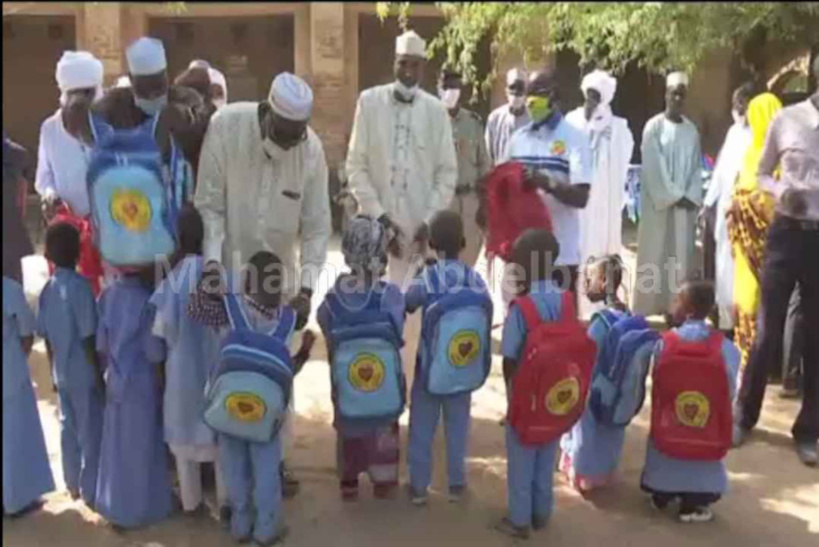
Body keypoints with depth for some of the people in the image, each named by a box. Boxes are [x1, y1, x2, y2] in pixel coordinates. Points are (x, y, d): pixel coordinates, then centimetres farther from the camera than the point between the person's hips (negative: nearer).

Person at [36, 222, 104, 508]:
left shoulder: (48, 289, 1)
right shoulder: (80, 286, -19)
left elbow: (46, 337, 7)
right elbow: (88, 338, -18)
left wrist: (54, 371, 18)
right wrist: (99, 376, -11)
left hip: (62, 373, 7)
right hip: (84, 374, -6)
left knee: (68, 428, 17)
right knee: (91, 432, 5)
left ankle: (73, 484, 30)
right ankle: (91, 491, 13)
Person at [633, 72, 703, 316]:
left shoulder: (692, 130, 11)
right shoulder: (654, 127, -4)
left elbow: (696, 167, 10)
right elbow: (653, 167, -9)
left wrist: (691, 197, -4)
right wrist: (672, 197, -12)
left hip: (685, 203, 4)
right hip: (659, 203, -4)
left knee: (681, 257, 4)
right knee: (655, 255, -3)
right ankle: (650, 309, 2)